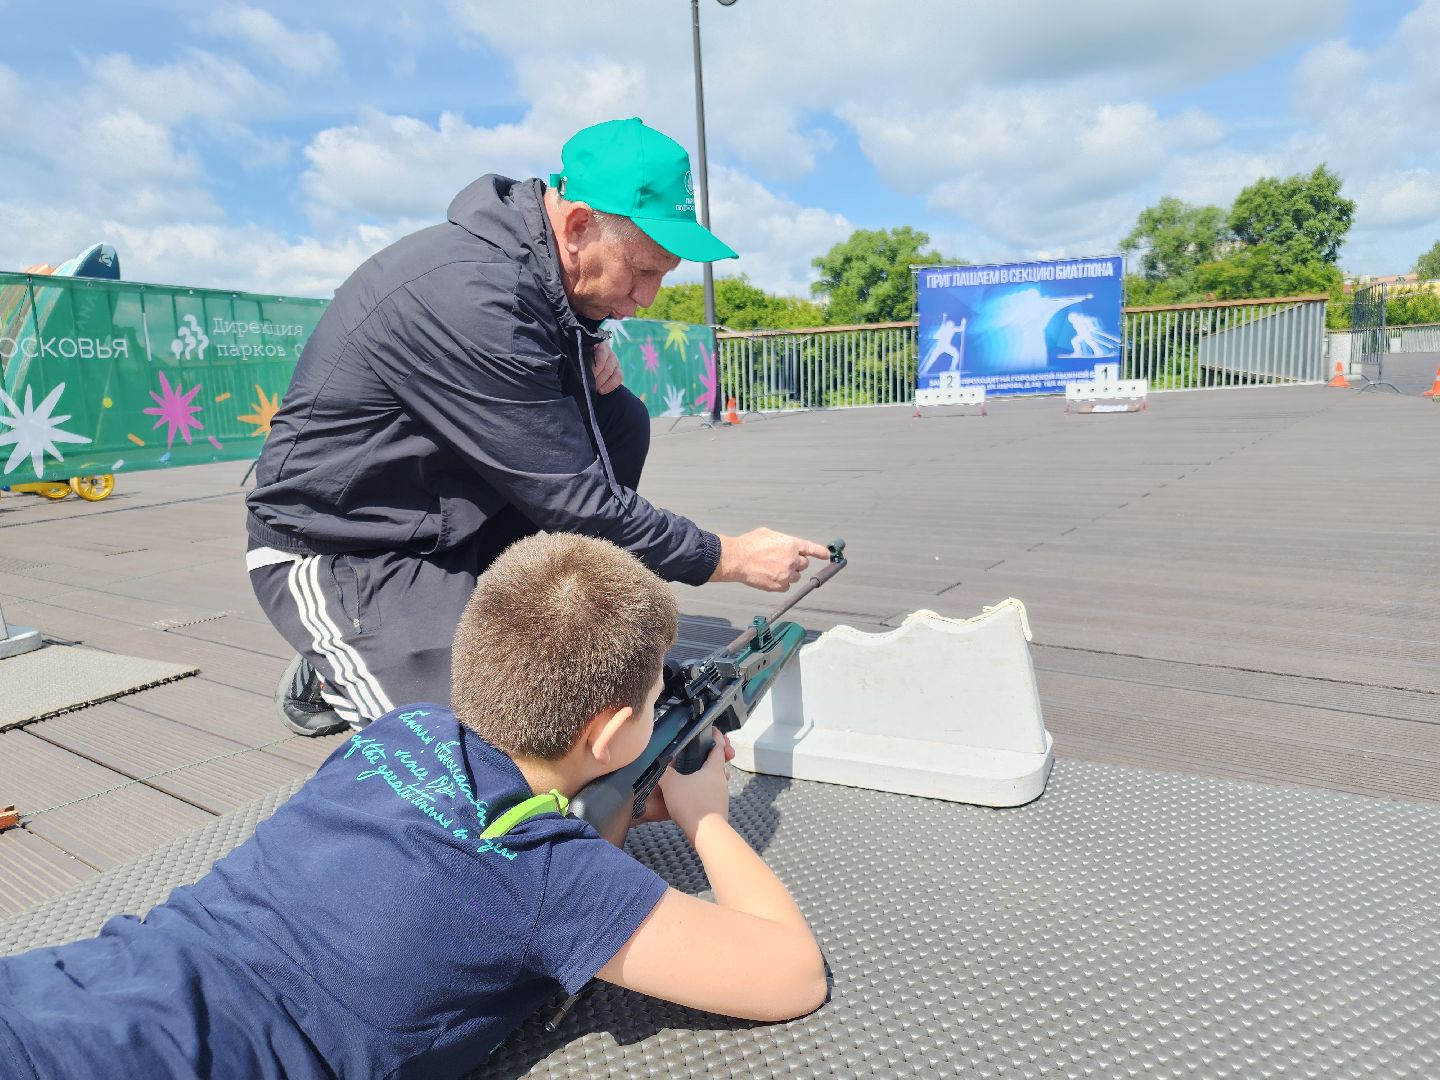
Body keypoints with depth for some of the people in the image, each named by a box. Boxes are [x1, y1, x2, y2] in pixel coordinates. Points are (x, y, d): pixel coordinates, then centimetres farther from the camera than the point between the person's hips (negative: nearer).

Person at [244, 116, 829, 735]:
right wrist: (732, 558, -18)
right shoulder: (468, 295, -30)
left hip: (446, 522, 9)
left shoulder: (536, 265, -3)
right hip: (336, 552, -8)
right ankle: (338, 676, 9)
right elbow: (574, 500, -28)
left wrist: (588, 356, -7)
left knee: (620, 420, -4)